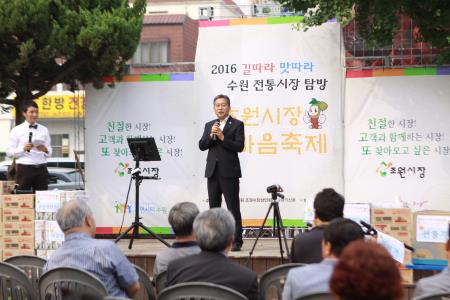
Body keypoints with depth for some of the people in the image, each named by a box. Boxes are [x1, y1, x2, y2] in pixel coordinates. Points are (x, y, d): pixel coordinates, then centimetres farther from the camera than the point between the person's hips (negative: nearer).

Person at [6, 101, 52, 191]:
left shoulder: (44, 130, 14)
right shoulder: (17, 130, 4)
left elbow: (49, 153, 14)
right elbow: (9, 152, -2)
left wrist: (45, 150, -8)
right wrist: (23, 148, -17)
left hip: (41, 169, 3)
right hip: (24, 169, -3)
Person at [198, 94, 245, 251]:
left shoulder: (237, 125, -1)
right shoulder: (209, 125, 14)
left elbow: (239, 146, -11)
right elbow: (201, 146, 6)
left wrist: (222, 137, -17)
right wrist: (211, 135, -10)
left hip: (229, 172, -5)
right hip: (213, 172, 5)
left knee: (233, 208, -3)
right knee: (213, 207, 9)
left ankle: (236, 241, 0)